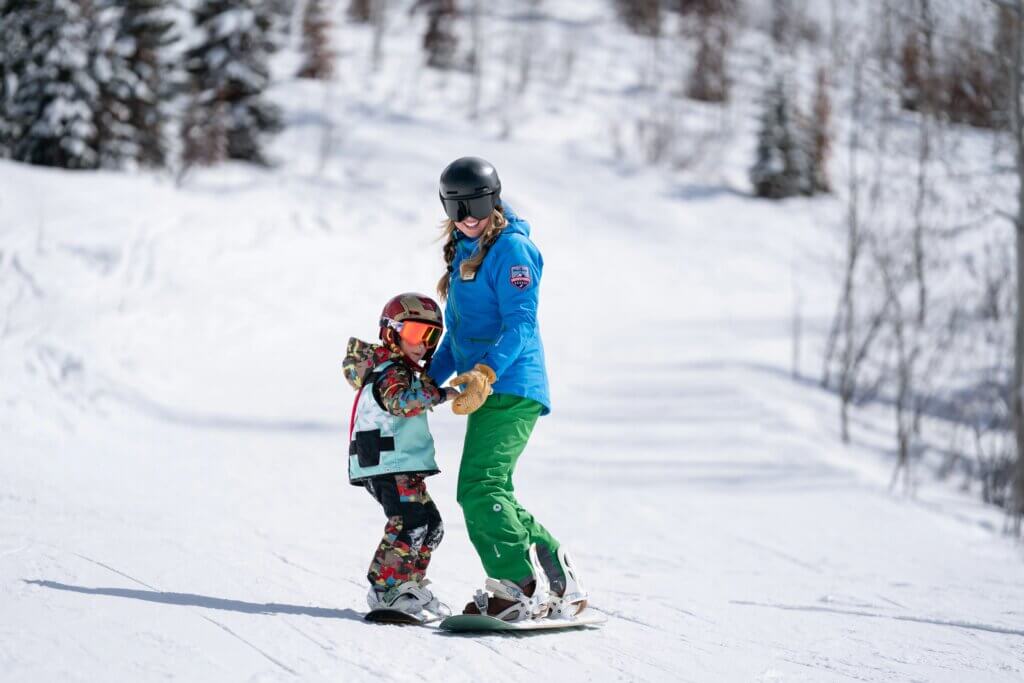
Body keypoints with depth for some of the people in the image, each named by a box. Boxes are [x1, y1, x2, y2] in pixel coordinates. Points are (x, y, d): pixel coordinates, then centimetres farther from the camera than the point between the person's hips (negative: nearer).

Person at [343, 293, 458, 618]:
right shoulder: (390, 373, -13)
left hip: (404, 465, 11)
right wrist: (439, 394, -34)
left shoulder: (407, 371, 21)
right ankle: (384, 590, -18)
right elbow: (401, 401, -34)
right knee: (411, 523, -19)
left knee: (430, 524, 14)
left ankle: (410, 585, 21)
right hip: (388, 465, -11)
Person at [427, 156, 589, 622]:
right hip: (488, 388, 10)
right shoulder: (463, 252, 20)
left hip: (511, 387, -10)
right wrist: (430, 380, 18)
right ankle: (559, 585, 17)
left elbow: (520, 322, -18)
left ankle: (520, 588, -18)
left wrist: (485, 372, -30)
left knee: (479, 488, -18)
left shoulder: (511, 248, -8)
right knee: (492, 495, 10)